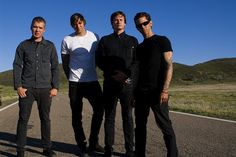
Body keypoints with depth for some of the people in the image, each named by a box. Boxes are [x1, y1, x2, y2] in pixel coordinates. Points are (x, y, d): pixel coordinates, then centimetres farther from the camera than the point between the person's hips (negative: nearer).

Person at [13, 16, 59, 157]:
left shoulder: (50, 46, 8)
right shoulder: (23, 45, 8)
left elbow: (55, 67, 6)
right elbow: (17, 66, 5)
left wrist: (55, 87, -1)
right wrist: (18, 86, -6)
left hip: (45, 88, 1)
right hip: (27, 88, 0)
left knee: (45, 119, 6)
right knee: (23, 119, 1)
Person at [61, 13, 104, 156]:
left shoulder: (94, 37, 4)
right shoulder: (67, 40, -2)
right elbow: (65, 62, 6)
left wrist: (92, 71, 12)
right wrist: (70, 78, 10)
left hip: (92, 80, 2)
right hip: (75, 82, -2)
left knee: (99, 109, 1)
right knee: (77, 115, 4)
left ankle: (93, 142, 18)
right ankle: (82, 144, 19)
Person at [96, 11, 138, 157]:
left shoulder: (133, 40, 14)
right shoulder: (105, 40, 13)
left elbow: (137, 61, 5)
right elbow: (100, 61, 4)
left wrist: (127, 74, -14)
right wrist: (114, 73, -11)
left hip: (128, 82, 0)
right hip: (110, 82, 0)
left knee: (128, 116, 1)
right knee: (109, 116, 3)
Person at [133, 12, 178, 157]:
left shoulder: (162, 41, 1)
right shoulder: (139, 47, 17)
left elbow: (169, 66, -8)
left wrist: (165, 90, -18)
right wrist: (135, 90, 8)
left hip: (157, 91, -6)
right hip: (141, 91, 6)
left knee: (165, 126, -4)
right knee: (140, 125, 10)